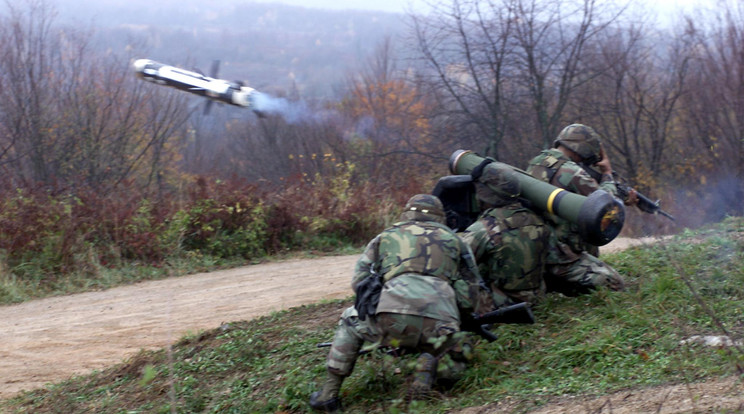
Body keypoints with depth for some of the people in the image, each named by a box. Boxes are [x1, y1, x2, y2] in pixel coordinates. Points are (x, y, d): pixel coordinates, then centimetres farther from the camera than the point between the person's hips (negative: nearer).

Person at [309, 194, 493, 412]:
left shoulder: (386, 236, 27)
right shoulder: (454, 240, 28)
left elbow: (359, 281, 24)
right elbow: (479, 298, 25)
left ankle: (329, 393, 23)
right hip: (438, 328, 0)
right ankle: (432, 364, -3)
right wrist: (458, 317, 44)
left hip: (392, 320, 0)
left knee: (351, 320, 33)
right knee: (452, 366, 32)